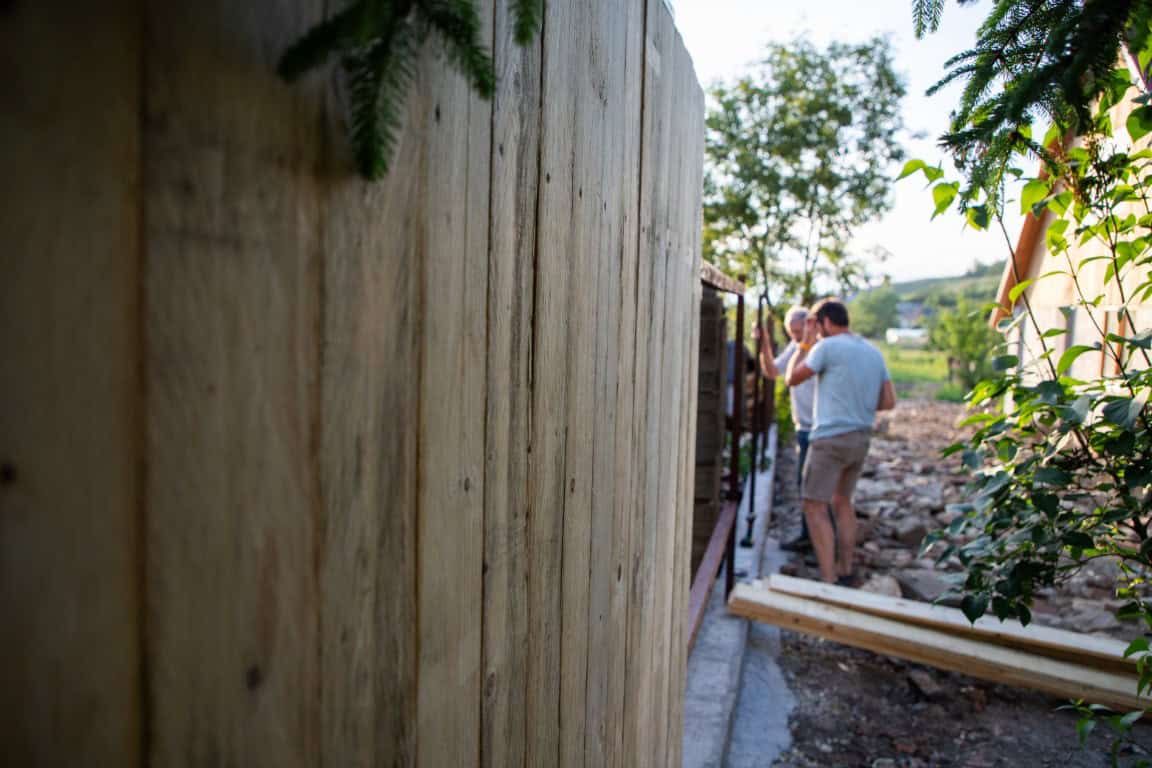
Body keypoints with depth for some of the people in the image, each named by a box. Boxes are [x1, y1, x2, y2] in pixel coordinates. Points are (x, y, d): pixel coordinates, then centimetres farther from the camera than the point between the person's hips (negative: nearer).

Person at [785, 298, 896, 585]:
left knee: (815, 506, -3)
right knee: (842, 501, 21)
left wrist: (804, 344, 6)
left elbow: (793, 379, -1)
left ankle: (829, 580, -5)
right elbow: (889, 402, 10)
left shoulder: (828, 347, -9)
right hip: (862, 438, 8)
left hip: (831, 437, -8)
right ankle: (845, 571, 30)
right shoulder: (874, 353, 12)